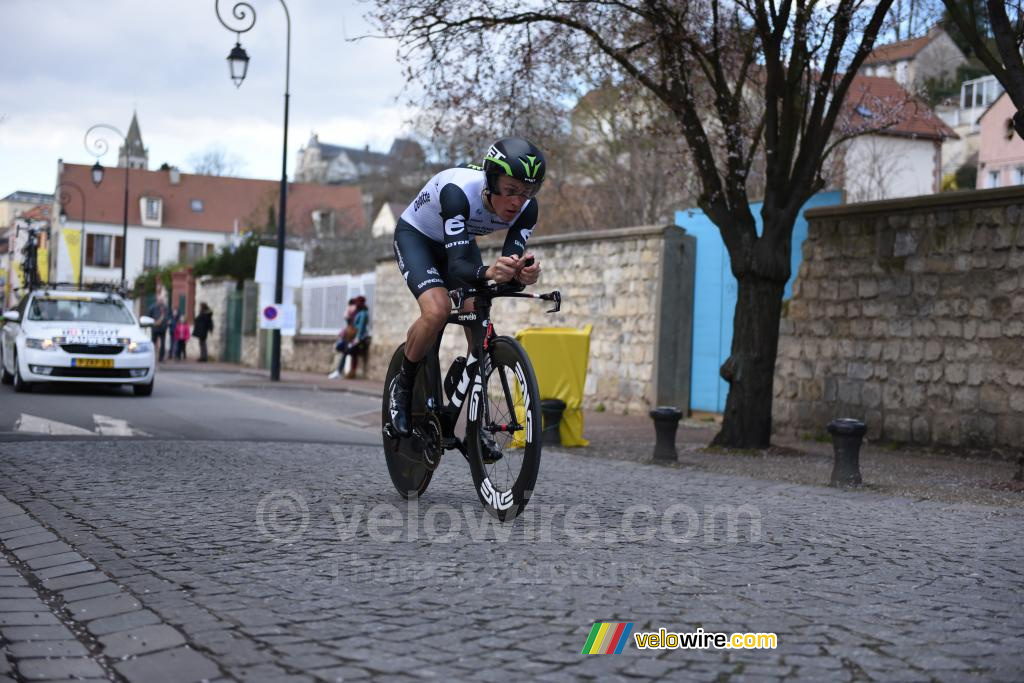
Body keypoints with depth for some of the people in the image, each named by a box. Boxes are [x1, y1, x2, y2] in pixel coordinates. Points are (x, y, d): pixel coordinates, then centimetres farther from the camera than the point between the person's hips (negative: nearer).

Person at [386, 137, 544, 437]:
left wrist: (523, 273, -52)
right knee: (437, 310, -30)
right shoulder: (459, 191, -41)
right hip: (415, 237, -5)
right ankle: (402, 385, -4)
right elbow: (457, 266, -46)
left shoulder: (526, 208, -26)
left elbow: (510, 262, -28)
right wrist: (488, 272, -67)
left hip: (460, 242, 5)